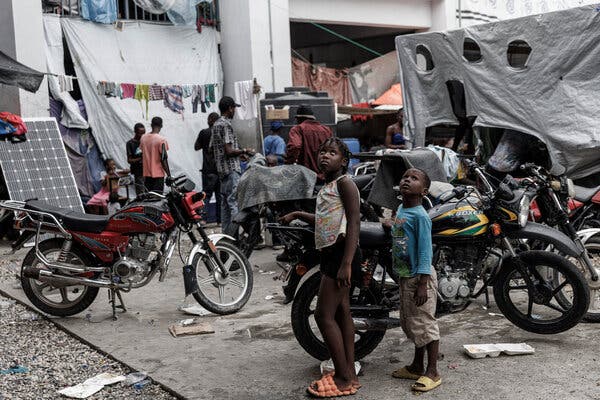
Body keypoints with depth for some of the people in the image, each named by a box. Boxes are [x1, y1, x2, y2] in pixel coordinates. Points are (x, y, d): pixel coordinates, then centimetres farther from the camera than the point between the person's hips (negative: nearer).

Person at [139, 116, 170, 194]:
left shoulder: (143, 138, 4)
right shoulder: (161, 140, -13)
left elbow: (141, 155, 10)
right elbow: (163, 159, -15)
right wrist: (169, 174, -8)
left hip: (147, 174, 6)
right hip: (158, 173, -6)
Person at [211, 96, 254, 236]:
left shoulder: (216, 125, 16)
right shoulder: (226, 125, -13)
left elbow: (211, 148, 20)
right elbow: (229, 151, -20)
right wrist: (244, 151, -5)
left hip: (221, 169, 10)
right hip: (231, 168, -10)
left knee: (225, 202, 12)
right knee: (234, 202, -10)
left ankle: (226, 233, 16)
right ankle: (235, 234, -13)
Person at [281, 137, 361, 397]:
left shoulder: (344, 183, -11)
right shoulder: (328, 186, 17)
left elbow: (353, 223, -20)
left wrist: (346, 263, -27)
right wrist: (297, 214, 36)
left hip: (342, 253, -10)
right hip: (331, 253, 10)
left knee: (324, 315, -9)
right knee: (341, 312, 12)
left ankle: (344, 379, -1)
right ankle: (349, 373, 20)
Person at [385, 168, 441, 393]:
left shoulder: (420, 216, -18)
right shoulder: (400, 210, 7)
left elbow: (425, 251, -21)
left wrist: (423, 284, -23)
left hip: (419, 277, -9)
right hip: (405, 276, 9)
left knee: (425, 324, -2)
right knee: (409, 323, 18)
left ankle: (432, 373, 8)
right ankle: (417, 366, 31)